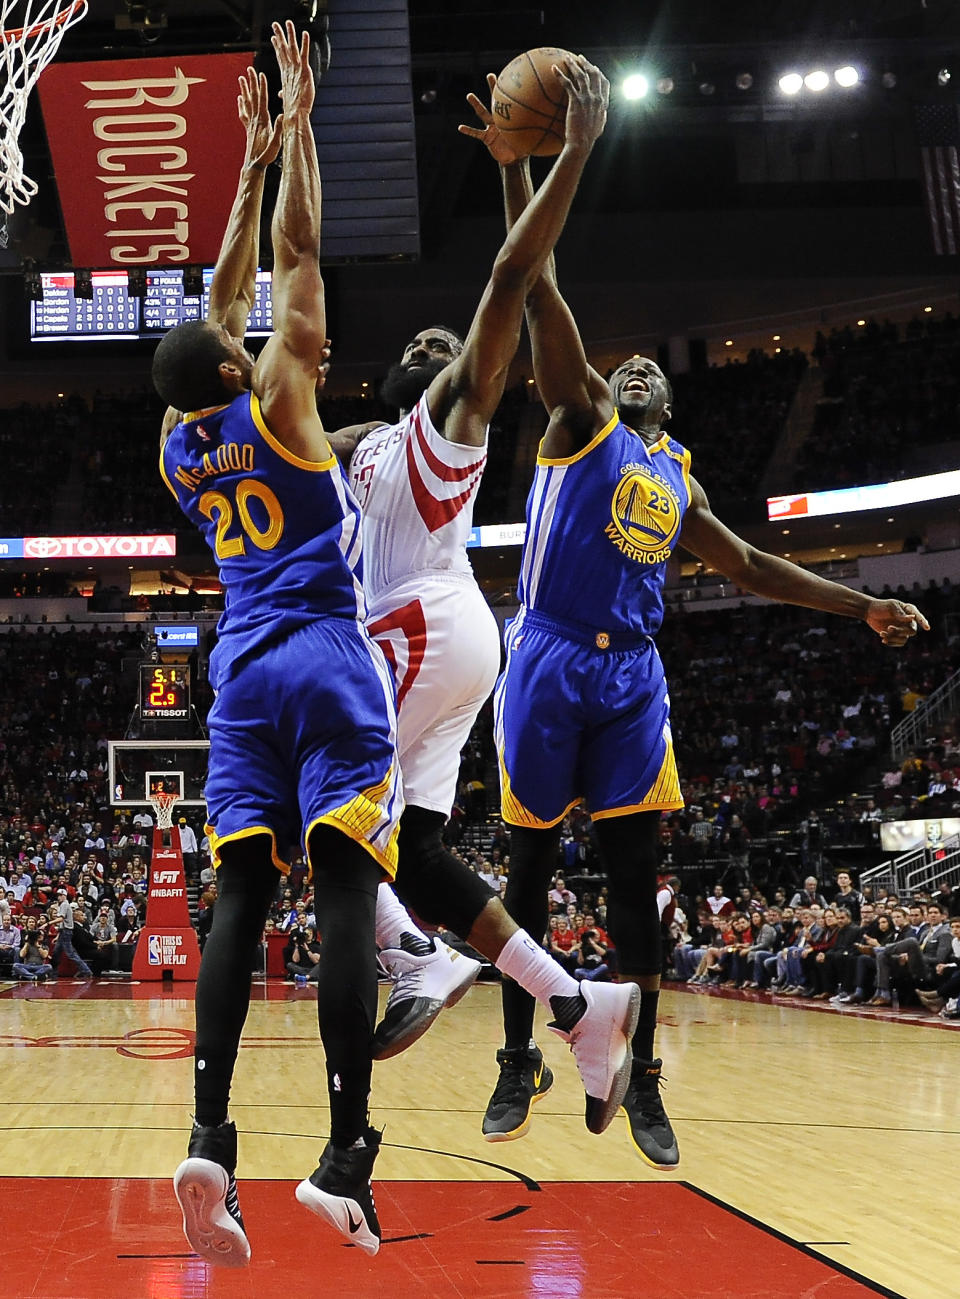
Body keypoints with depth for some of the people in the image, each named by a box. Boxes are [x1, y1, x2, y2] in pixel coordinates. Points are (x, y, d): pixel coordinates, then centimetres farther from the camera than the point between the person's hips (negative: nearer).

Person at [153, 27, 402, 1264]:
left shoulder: (178, 451, 15)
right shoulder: (272, 404, 1)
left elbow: (223, 299, 25)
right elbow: (299, 257, 5)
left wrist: (248, 163, 32)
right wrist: (294, 127, 15)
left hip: (243, 670, 5)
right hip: (329, 659, -5)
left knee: (240, 894, -1)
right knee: (343, 892, -12)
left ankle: (209, 1134, -16)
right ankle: (345, 1151, -19)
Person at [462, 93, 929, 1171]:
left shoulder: (680, 483, 22)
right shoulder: (579, 417, 8)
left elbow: (750, 567, 29)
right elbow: (540, 292, -1)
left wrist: (864, 606, 22)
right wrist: (515, 169, -10)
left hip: (631, 675, 4)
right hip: (549, 662, -4)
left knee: (634, 873, 0)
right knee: (531, 865, 1)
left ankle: (640, 1077, 6)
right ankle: (518, 1056, 11)